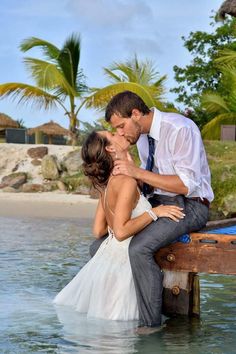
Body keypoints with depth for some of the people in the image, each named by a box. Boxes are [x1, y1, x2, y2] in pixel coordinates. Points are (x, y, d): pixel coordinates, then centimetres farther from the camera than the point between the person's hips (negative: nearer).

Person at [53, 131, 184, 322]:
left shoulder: (108, 183, 7)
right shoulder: (127, 182, -18)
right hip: (120, 264, -8)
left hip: (107, 257, 8)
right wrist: (154, 212, -19)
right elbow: (121, 231, -26)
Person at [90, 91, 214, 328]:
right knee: (99, 247, 0)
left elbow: (187, 184, -23)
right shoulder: (141, 135, 8)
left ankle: (150, 323, -22)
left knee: (139, 248, -33)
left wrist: (138, 173, -25)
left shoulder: (180, 130, -18)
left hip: (188, 205, -9)